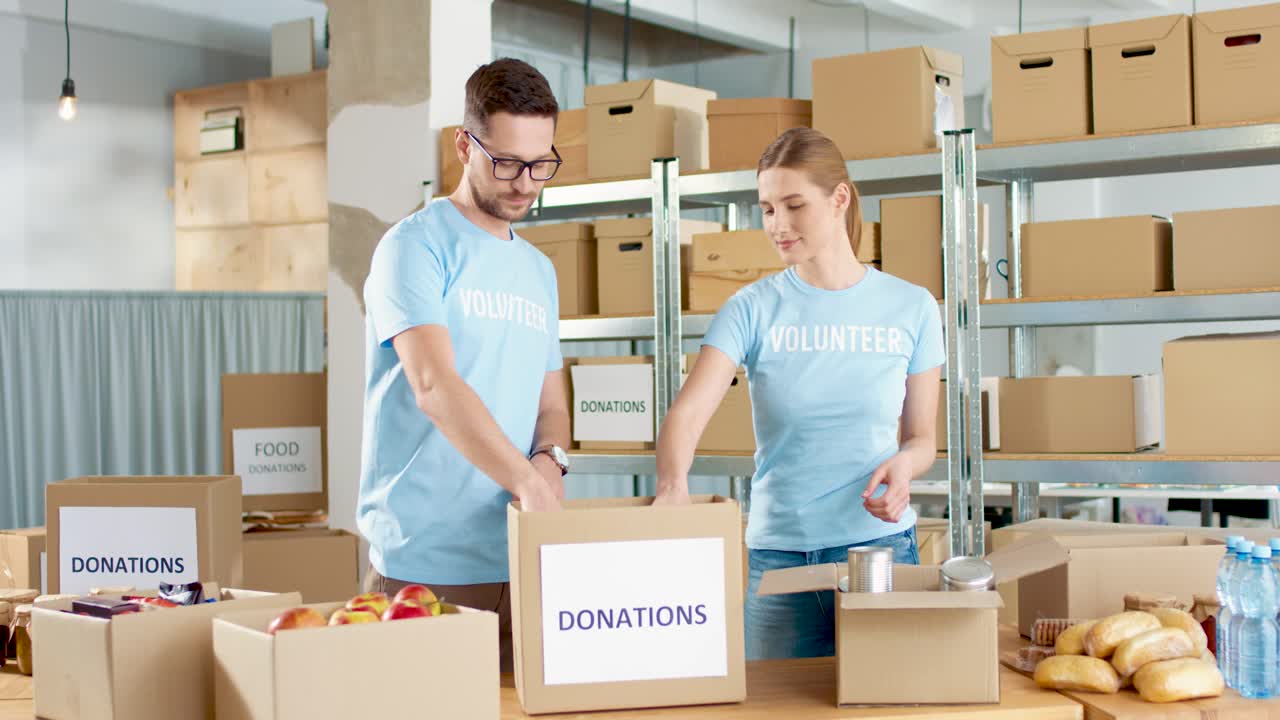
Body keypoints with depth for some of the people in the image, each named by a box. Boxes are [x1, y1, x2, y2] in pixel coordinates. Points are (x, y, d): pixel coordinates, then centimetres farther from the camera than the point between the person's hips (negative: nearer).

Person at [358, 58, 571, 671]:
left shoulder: (539, 270, 17)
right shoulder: (417, 246, -5)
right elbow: (434, 385, -19)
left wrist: (550, 459, -2)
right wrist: (528, 482, -28)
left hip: (519, 562, 6)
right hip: (423, 562, -6)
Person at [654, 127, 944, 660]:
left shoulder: (911, 307, 2)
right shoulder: (753, 309, -2)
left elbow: (921, 437, 9)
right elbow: (687, 413, -15)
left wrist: (904, 464, -15)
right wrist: (672, 485, -35)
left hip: (881, 543, 0)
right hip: (777, 555, 0)